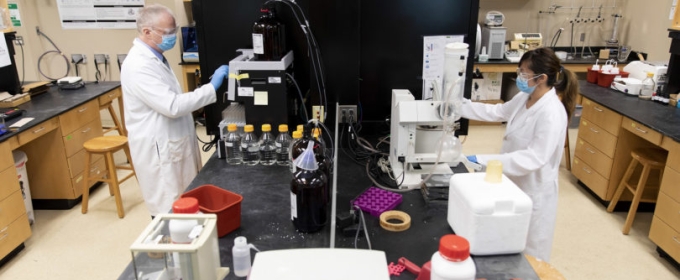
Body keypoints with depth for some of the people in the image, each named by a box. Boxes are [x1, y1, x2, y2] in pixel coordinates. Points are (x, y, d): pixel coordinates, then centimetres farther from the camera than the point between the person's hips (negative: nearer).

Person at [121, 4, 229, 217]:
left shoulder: (153, 57, 10)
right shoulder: (139, 65, -23)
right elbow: (172, 106, -28)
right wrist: (211, 88, -24)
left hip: (171, 144, 10)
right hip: (159, 149, -10)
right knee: (169, 211, 2)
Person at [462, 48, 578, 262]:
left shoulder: (552, 114, -27)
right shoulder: (524, 98, -2)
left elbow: (534, 158, -31)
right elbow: (498, 112, 14)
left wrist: (484, 160, -34)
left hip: (533, 192, -8)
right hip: (514, 184, 8)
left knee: (527, 253, 12)